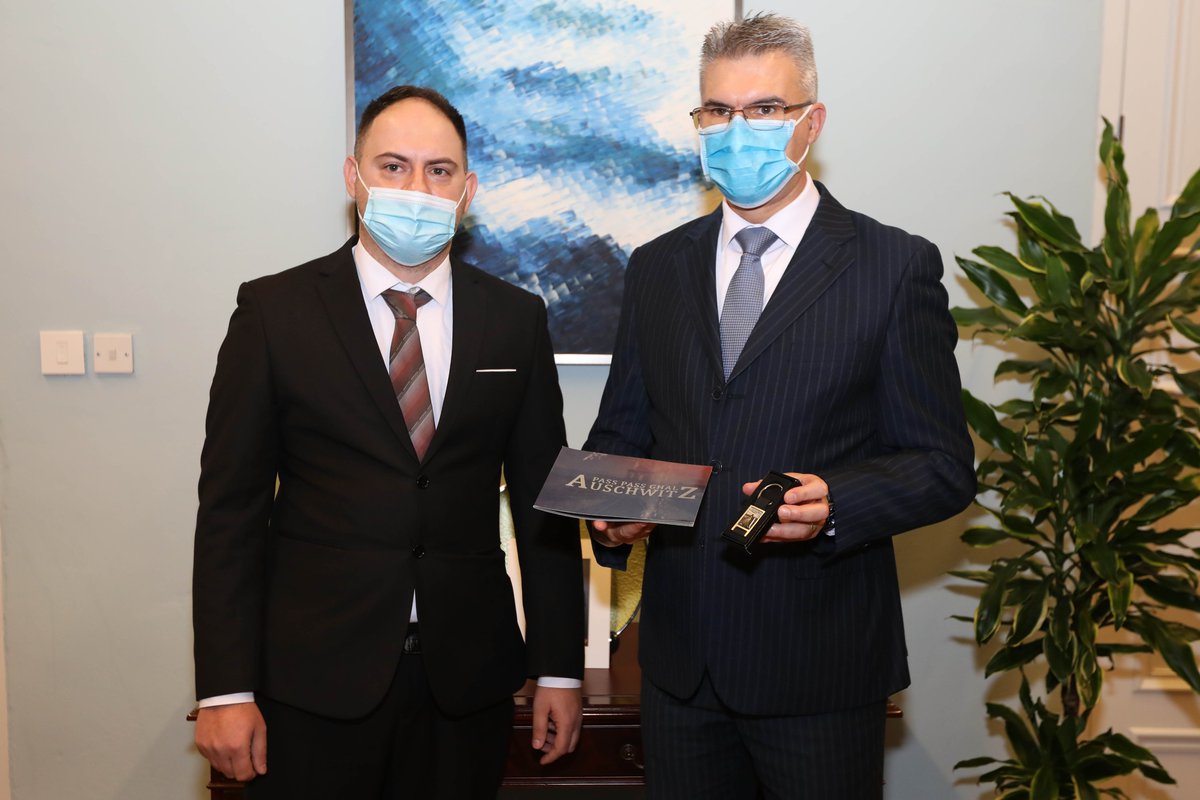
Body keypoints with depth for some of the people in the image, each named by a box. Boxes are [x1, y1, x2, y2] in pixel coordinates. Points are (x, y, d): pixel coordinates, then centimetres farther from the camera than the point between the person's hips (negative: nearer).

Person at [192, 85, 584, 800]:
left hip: (468, 685, 2)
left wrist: (560, 669, 4)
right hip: (314, 682, -1)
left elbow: (544, 502, 4)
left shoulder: (517, 319, 3)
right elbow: (231, 505, -3)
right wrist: (226, 689, -6)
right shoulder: (275, 310, -2)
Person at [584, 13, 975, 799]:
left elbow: (945, 466, -6)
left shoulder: (898, 267, -5)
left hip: (820, 669, -3)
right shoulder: (656, 268, 7)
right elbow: (620, 431, 11)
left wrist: (835, 504, -24)